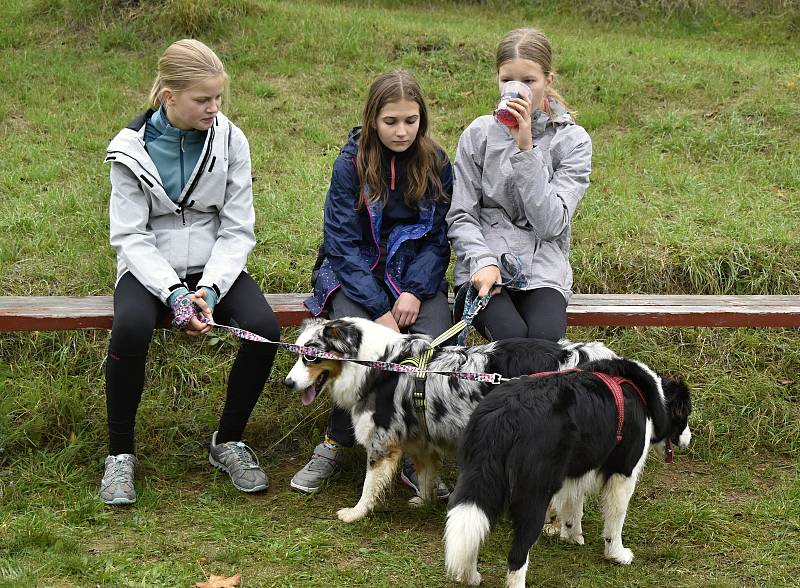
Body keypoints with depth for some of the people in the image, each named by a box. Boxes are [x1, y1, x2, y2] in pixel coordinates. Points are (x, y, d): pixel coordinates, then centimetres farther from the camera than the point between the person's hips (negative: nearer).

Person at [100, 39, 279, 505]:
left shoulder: (230, 140, -5)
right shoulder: (132, 149, -8)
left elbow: (237, 230, -4)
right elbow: (130, 236, -9)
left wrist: (209, 288, -20)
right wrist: (172, 292, -25)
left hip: (214, 265, 2)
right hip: (150, 268, -2)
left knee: (265, 327, -27)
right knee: (131, 328, -35)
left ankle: (229, 441, -4)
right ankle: (120, 453, -14)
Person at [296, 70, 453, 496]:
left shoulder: (436, 164, 0)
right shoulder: (351, 164, -7)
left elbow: (438, 238, 3)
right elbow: (344, 245, -9)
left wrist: (415, 292, -16)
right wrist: (380, 309, -20)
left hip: (415, 276, 2)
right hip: (355, 274, -2)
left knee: (434, 344, -28)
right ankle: (334, 447, -12)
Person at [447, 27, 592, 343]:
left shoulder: (573, 140, 1)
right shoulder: (478, 134, 5)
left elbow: (551, 224, -11)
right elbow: (460, 217, 4)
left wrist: (526, 148, -15)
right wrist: (483, 262, -16)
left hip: (544, 269, 0)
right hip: (483, 266, 0)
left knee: (545, 337, -30)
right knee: (511, 337, -29)